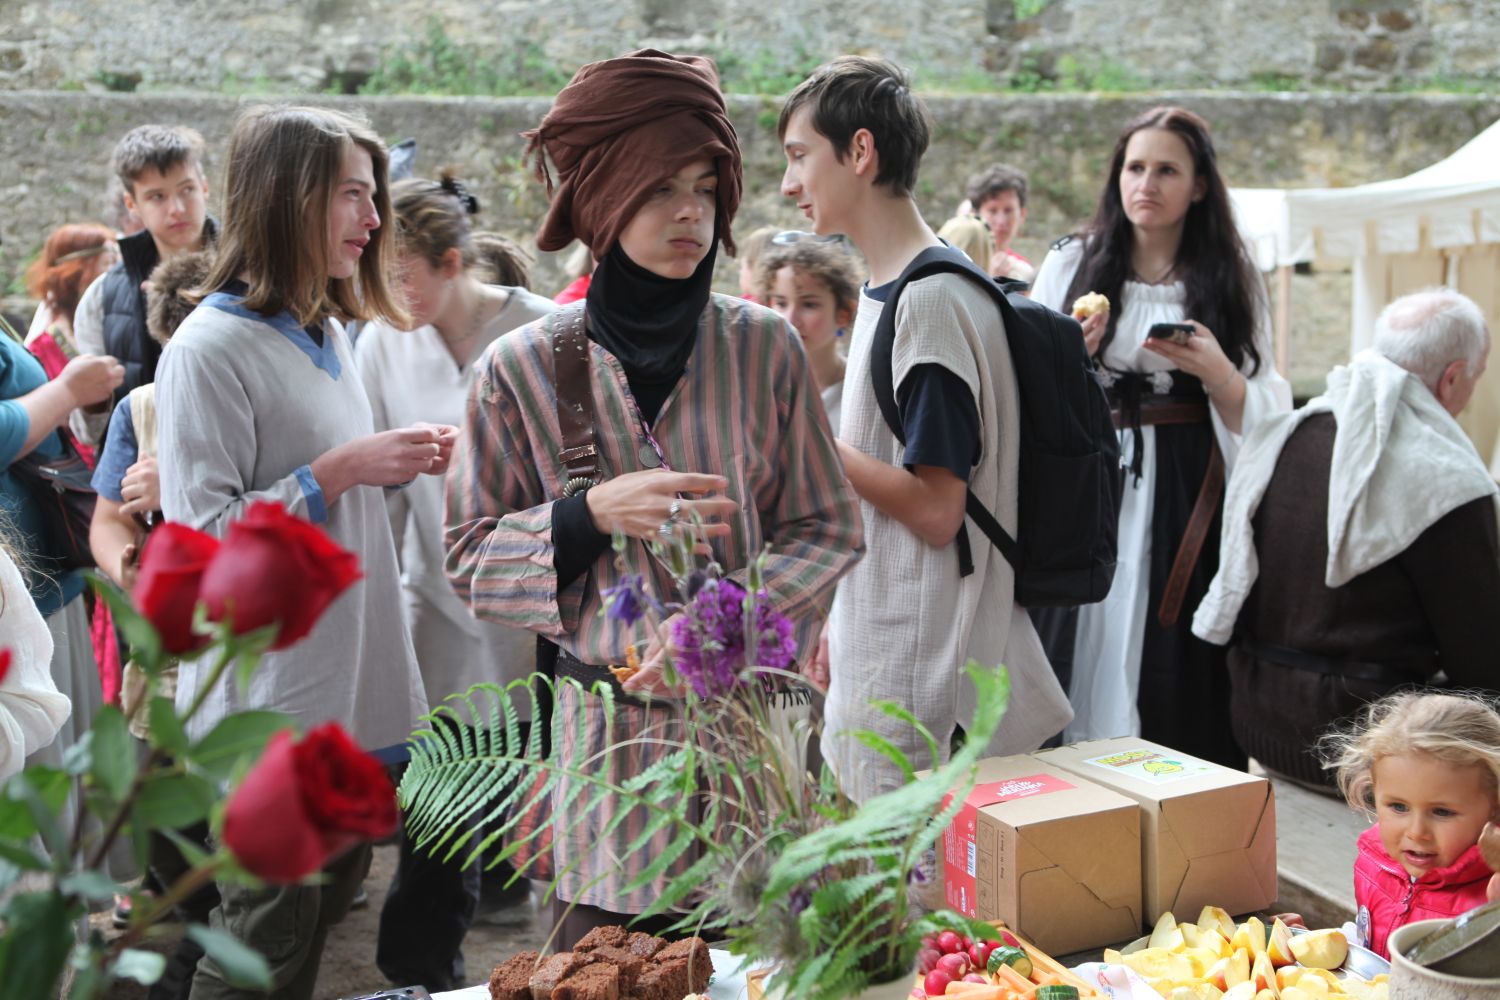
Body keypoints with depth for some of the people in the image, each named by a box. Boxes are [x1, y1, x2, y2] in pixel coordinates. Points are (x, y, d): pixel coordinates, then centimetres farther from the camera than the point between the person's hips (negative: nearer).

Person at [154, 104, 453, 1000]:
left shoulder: (327, 333, 11)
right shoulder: (212, 348, -16)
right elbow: (202, 535, -20)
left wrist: (397, 465, 2)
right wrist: (342, 470, -21)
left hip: (351, 682, 8)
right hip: (271, 703, -8)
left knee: (330, 902, 19)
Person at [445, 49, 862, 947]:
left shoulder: (765, 347, -2)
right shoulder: (524, 368, -4)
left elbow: (828, 531, 1)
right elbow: (470, 560, 1)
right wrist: (592, 514, -16)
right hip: (612, 731, -1)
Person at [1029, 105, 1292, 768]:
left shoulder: (1231, 280, 7)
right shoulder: (1071, 265, 7)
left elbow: (1262, 414, 6)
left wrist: (1217, 373, -12)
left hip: (1189, 500, 0)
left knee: (1181, 671, -1)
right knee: (1083, 659, -1)